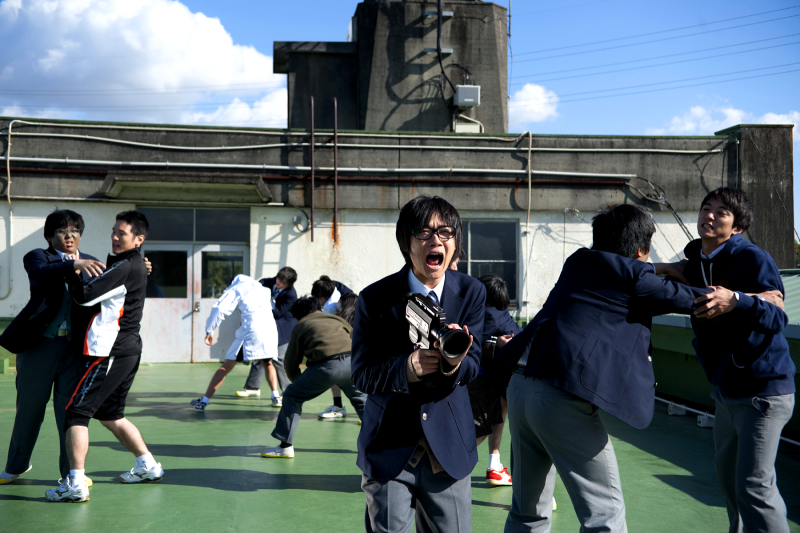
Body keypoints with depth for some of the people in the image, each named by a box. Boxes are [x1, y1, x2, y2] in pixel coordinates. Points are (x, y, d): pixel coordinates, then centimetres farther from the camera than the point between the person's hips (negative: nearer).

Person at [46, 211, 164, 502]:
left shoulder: (126, 267, -15)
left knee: (76, 412, -7)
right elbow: (103, 291, 16)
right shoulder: (136, 265, 15)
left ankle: (76, 483, -11)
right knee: (109, 414, 21)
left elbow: (85, 295, -19)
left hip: (109, 352, -10)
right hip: (128, 349, 10)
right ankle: (148, 466, 27)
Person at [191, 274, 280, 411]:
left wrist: (209, 330, -1)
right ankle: (276, 397, 17)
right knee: (267, 364, 28)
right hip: (270, 329, 4)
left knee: (226, 367, -1)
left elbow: (219, 308, -4)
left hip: (250, 331, -4)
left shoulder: (236, 289, 9)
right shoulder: (263, 288, 24)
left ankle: (203, 401, -2)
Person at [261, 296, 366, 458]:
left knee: (292, 396, 15)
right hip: (352, 361, 4)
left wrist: (300, 383, 36)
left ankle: (285, 446, 13)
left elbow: (291, 366, 19)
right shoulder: (337, 319, 29)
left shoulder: (299, 327, 21)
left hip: (326, 366, -4)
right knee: (360, 397, 30)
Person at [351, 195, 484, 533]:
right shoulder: (375, 299, -9)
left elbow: (472, 366, -6)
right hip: (389, 449, -1)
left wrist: (455, 362, -30)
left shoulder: (471, 293, -2)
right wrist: (406, 368, -29)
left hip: (448, 448, 2)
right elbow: (362, 374, -10)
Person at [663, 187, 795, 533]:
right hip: (726, 390, 8)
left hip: (763, 390, -8)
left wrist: (736, 300, -42)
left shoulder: (753, 259, -17)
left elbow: (778, 317, -27)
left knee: (754, 486, -12)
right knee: (728, 477, 21)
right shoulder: (696, 262, 4)